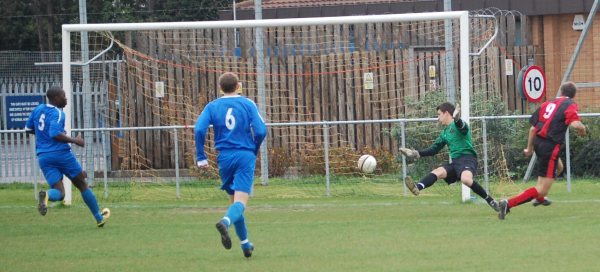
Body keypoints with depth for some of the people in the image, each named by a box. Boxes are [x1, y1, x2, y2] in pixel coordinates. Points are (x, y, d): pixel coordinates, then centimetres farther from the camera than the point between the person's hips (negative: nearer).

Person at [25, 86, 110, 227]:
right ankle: (99, 218, 22)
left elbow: (28, 128, 20)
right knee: (82, 185, 13)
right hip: (62, 154, -5)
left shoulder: (38, 109, 9)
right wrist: (74, 141, -15)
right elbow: (55, 134, -25)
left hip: (43, 156, 5)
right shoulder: (57, 113, -12)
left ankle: (45, 195, -37)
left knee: (59, 193, -1)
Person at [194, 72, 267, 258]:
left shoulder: (212, 106, 5)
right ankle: (225, 222, -43)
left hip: (225, 158, 2)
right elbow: (261, 131, -6)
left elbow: (199, 130, -8)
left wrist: (201, 157, -2)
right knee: (241, 200, -11)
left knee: (233, 199, 17)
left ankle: (245, 244, 21)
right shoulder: (248, 104, 2)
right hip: (245, 156, -2)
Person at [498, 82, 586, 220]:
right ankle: (508, 204, -22)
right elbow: (575, 124, -23)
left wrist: (529, 148, 27)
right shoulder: (570, 105, -5)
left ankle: (540, 198, 49)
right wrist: (582, 129, 0)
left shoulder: (547, 104, 14)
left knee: (558, 167, 38)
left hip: (538, 142, 8)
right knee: (541, 189, -7)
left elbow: (533, 128, 15)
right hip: (551, 146, -8)